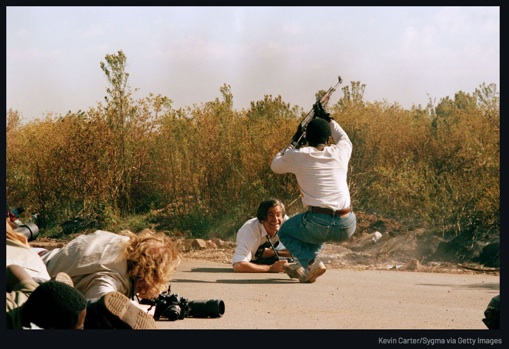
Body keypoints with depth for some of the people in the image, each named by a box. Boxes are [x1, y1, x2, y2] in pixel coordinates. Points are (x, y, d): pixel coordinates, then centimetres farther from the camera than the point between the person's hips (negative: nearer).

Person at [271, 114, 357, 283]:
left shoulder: (297, 156, 2)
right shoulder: (340, 152, 9)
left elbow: (275, 166, 24)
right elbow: (344, 139, 36)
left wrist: (287, 150, 42)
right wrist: (329, 121, 49)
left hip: (320, 226, -4)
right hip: (346, 228, 4)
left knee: (285, 232, 25)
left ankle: (311, 262, 0)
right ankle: (311, 260, 20)